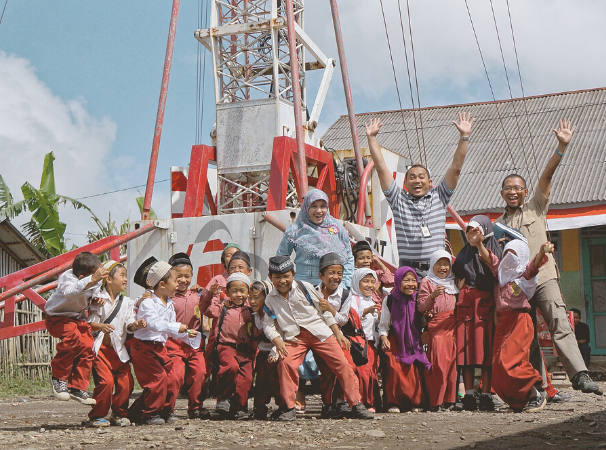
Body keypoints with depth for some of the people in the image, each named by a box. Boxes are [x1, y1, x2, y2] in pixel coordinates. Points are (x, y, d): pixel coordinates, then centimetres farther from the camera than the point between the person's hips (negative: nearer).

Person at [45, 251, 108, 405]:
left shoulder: (96, 281, -9)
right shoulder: (68, 278, -32)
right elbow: (70, 292, -57)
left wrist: (96, 299, -10)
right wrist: (92, 280, -67)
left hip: (78, 317, 8)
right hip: (58, 317, -8)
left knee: (87, 347, -5)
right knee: (72, 337, -34)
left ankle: (78, 388, 10)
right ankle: (58, 378, -15)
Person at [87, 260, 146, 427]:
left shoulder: (126, 302, 11)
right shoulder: (98, 300, -5)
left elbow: (128, 324, 3)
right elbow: (89, 322, -8)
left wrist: (135, 325, -18)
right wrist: (100, 326, -27)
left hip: (118, 349, 5)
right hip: (100, 347, -5)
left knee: (126, 381, -2)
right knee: (106, 381, -15)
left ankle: (119, 414, 16)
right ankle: (97, 415, 1)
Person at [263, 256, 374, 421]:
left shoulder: (305, 288, 5)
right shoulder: (270, 300, 9)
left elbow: (324, 310, 10)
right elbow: (268, 325, 7)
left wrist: (337, 333, 6)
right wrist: (277, 342, -12)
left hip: (319, 331, 0)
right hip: (293, 337, 0)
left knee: (341, 363, -10)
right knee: (286, 362, -27)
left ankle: (356, 405, -3)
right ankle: (288, 407, -15)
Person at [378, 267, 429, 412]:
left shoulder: (418, 300, 6)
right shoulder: (390, 300, 0)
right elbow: (383, 324, 3)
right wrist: (384, 338, -10)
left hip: (414, 342, 2)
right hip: (395, 342, -2)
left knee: (415, 371, -3)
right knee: (394, 370, -11)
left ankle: (416, 402, 10)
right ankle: (393, 402, -2)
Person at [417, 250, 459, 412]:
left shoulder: (453, 283, 20)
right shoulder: (427, 282, 6)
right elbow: (421, 307, -3)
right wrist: (432, 296, -18)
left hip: (452, 326, 5)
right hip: (436, 326, -5)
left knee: (452, 360, -1)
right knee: (438, 362, -11)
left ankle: (449, 399, 5)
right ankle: (435, 401, -7)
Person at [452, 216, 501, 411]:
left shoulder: (495, 252, 6)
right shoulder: (464, 254, 20)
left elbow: (500, 280, -5)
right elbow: (456, 276, 28)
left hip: (486, 304, -4)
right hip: (465, 304, 4)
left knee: (486, 349, -7)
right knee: (466, 349, -2)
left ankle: (486, 395, -4)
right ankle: (469, 395, 1)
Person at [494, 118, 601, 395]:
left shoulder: (536, 208, 14)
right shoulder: (499, 224, 22)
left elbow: (547, 176, 1)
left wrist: (562, 147, -10)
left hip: (543, 276, -3)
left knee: (559, 325, -18)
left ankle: (579, 375, -28)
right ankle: (538, 386, 5)